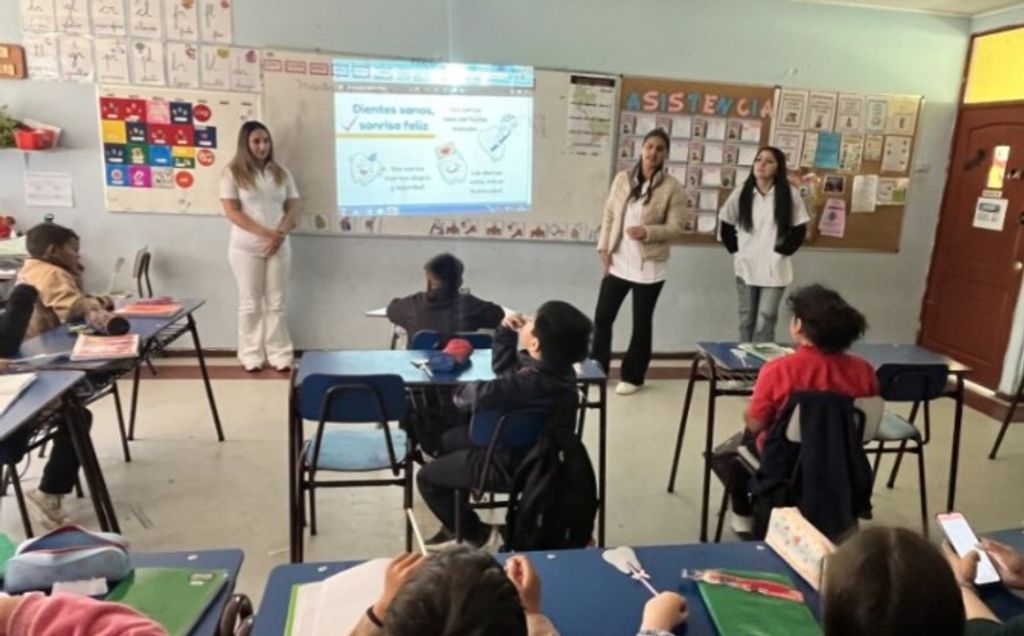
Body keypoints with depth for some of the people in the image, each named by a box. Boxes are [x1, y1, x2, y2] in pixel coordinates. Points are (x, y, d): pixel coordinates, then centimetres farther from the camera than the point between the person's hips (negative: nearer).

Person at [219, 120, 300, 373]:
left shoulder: (281, 173, 9)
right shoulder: (233, 173, -3)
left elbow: (292, 209, 6)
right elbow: (232, 212, -10)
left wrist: (280, 234, -12)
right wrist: (265, 233, -19)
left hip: (278, 247, 3)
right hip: (246, 248, -3)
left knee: (276, 302, 7)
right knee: (250, 302, 5)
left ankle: (279, 354, 13)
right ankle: (251, 355, 14)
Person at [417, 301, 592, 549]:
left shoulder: (529, 383, -38)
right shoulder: (555, 367, -8)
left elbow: (473, 395, -32)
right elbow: (504, 367, 8)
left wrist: (462, 389, -9)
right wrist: (506, 330, -6)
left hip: (510, 463, -9)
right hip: (524, 447, 9)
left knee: (426, 477, 4)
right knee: (449, 439, 27)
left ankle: (481, 535, 17)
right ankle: (458, 520, 38)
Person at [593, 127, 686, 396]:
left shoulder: (672, 187, -7)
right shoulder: (623, 178, 4)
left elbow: (676, 227, -10)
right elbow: (609, 215, 6)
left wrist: (647, 231, -25)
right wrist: (604, 248, -2)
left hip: (649, 267, -3)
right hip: (617, 262, 4)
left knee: (641, 323, 7)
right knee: (602, 316, 8)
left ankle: (632, 377, 22)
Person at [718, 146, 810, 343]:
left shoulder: (790, 195, -5)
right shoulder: (741, 193, 1)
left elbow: (799, 231, -1)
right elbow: (726, 227, 7)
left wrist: (781, 253, -7)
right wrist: (736, 252, 0)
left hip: (774, 269, -2)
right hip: (746, 267, 2)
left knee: (765, 322, -3)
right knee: (746, 319, 12)